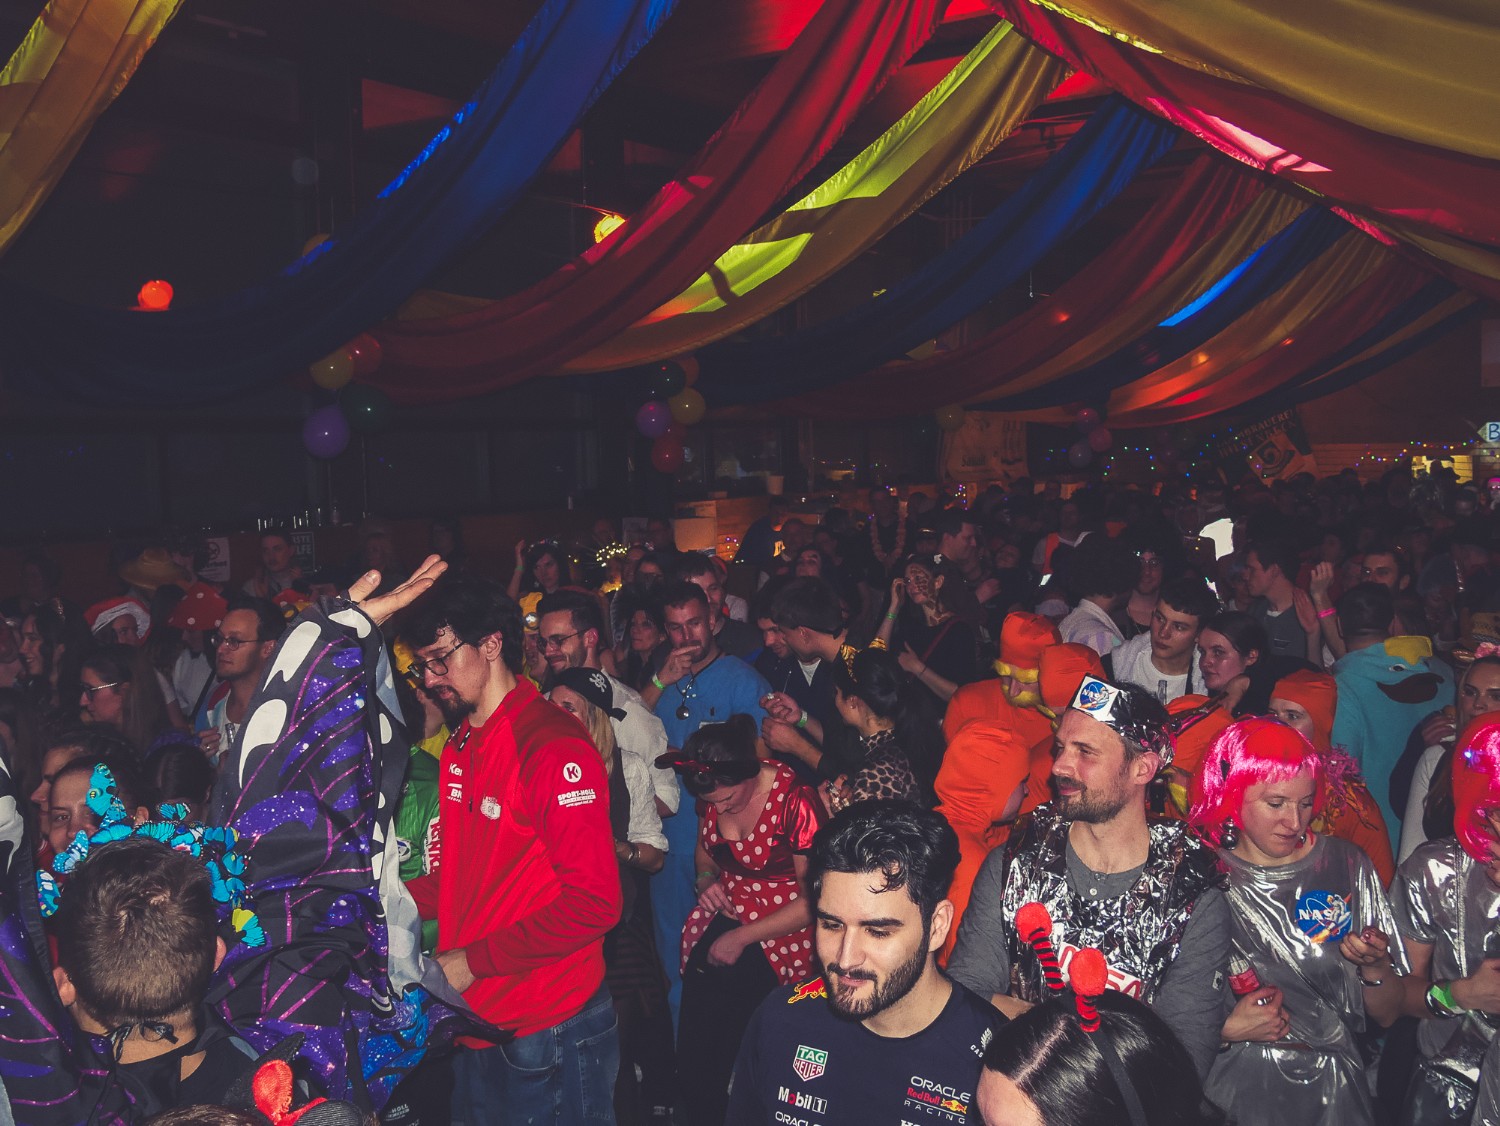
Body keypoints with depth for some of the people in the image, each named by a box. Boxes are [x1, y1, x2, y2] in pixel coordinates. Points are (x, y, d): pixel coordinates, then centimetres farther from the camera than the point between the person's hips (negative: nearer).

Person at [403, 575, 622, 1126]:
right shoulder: (461, 745, 10)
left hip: (547, 1034, -8)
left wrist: (472, 960, -18)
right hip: (475, 1022, 8)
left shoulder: (554, 746, -18)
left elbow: (593, 904, -21)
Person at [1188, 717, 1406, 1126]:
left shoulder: (1347, 867, -6)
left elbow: (1386, 1015, 1)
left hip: (1330, 1093, 2)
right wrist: (1227, 1030, -20)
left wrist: (1375, 966, -17)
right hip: (1233, 1092, -1)